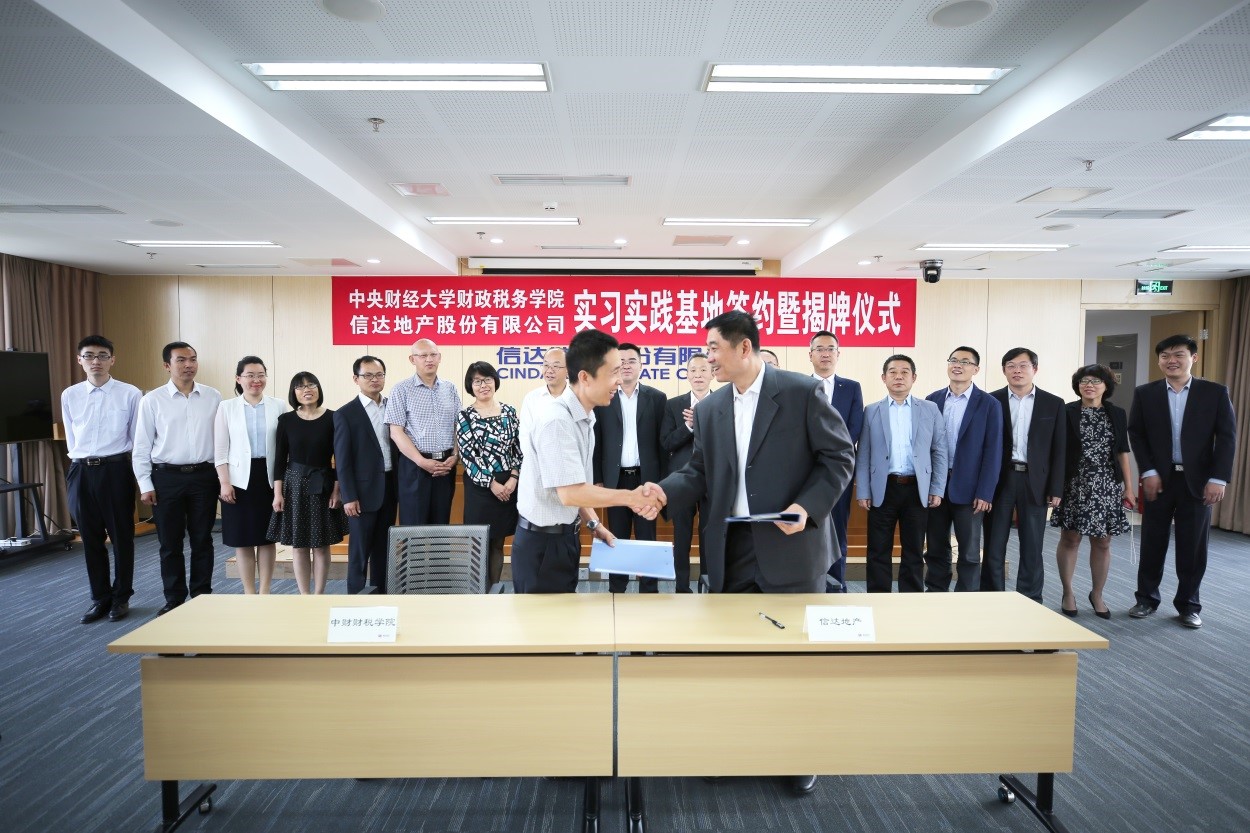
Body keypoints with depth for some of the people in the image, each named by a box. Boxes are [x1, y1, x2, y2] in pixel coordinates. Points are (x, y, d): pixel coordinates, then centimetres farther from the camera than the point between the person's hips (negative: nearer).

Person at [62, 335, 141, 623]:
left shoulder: (130, 394, -4)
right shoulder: (69, 395, 6)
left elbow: (138, 438, 1)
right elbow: (71, 439, 14)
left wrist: (139, 475, 2)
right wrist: (83, 463, 10)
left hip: (116, 469, -3)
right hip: (81, 472, 3)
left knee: (122, 536, 6)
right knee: (90, 538, 11)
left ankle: (121, 597, 20)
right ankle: (100, 598, 23)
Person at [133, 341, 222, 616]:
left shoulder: (213, 397, 2)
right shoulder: (152, 400, -1)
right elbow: (142, 446, 2)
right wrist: (145, 485, -2)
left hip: (204, 476, 1)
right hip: (167, 477, 0)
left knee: (202, 541, 9)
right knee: (170, 543, 8)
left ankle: (202, 597, 21)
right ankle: (174, 600, 22)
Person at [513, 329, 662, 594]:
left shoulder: (584, 417, 5)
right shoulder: (557, 421, -24)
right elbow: (570, 493, -26)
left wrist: (593, 523, 5)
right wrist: (630, 497, -19)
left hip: (565, 536, 8)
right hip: (543, 543, -8)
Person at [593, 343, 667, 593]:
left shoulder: (657, 398, 3)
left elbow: (662, 441, 2)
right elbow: (596, 442, 3)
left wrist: (662, 479, -1)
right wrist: (597, 479, 0)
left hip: (646, 477, 0)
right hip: (615, 478, 0)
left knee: (647, 537, 6)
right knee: (617, 537, 9)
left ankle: (649, 590, 15)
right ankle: (617, 590, 19)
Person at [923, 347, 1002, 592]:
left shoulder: (989, 404, -3)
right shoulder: (932, 400, 5)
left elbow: (993, 452, -6)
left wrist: (985, 493, -11)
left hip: (969, 488, -2)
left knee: (969, 552, 7)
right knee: (935, 549, 12)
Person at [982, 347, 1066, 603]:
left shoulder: (1053, 404, 5)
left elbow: (1059, 450, 4)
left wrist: (1056, 489, -1)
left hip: (1034, 482, 1)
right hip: (999, 480, -1)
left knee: (1032, 549, 8)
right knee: (994, 546, 5)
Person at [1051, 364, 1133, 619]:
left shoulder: (1117, 414, 7)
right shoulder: (1066, 412, -2)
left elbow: (1122, 452, 8)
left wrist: (1129, 487, 5)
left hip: (1107, 487, 2)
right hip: (1073, 486, -2)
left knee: (1102, 542, 8)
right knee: (1069, 539, 5)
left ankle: (1097, 595, 24)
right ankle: (1068, 593, 19)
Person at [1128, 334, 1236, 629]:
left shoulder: (1216, 393, 1)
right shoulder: (1145, 393, 3)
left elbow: (1227, 437, -2)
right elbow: (1136, 434, 2)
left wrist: (1218, 478, -10)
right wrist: (1148, 472, -8)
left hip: (1198, 481, 0)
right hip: (1158, 478, 1)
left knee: (1193, 547, 6)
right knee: (1152, 543, 7)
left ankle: (1188, 604, 20)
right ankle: (1147, 599, 20)